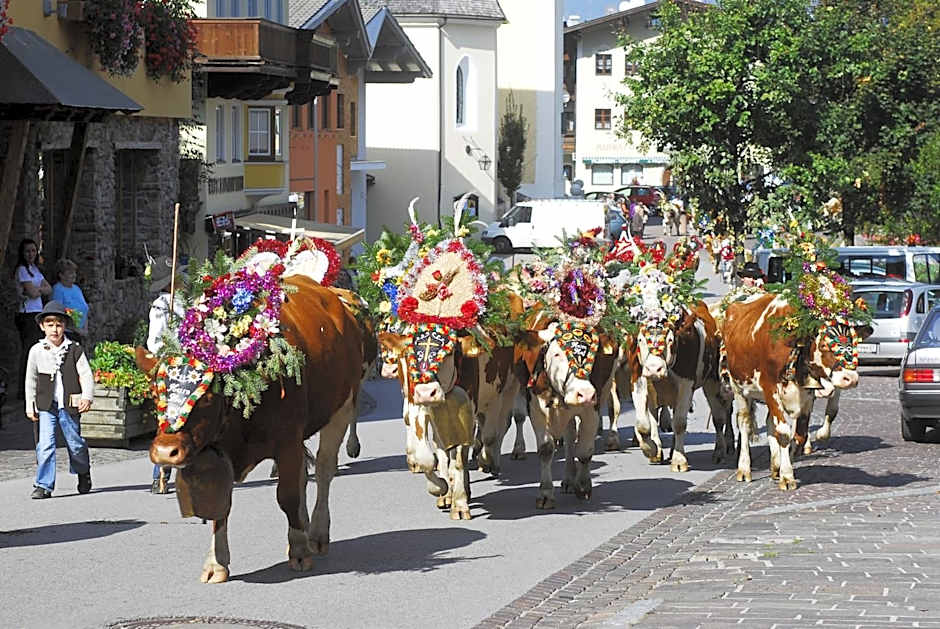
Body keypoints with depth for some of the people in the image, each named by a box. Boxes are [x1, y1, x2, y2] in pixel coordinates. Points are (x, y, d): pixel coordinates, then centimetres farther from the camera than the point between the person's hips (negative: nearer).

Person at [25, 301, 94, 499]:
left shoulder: (74, 350, 0)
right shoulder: (37, 351, 3)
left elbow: (86, 375, 0)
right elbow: (31, 380, 11)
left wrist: (87, 397, -14)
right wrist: (30, 406, 12)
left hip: (69, 404, 0)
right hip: (46, 406, 1)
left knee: (74, 442, 8)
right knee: (45, 444, -10)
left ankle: (83, 473, 37)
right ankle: (44, 485, -6)